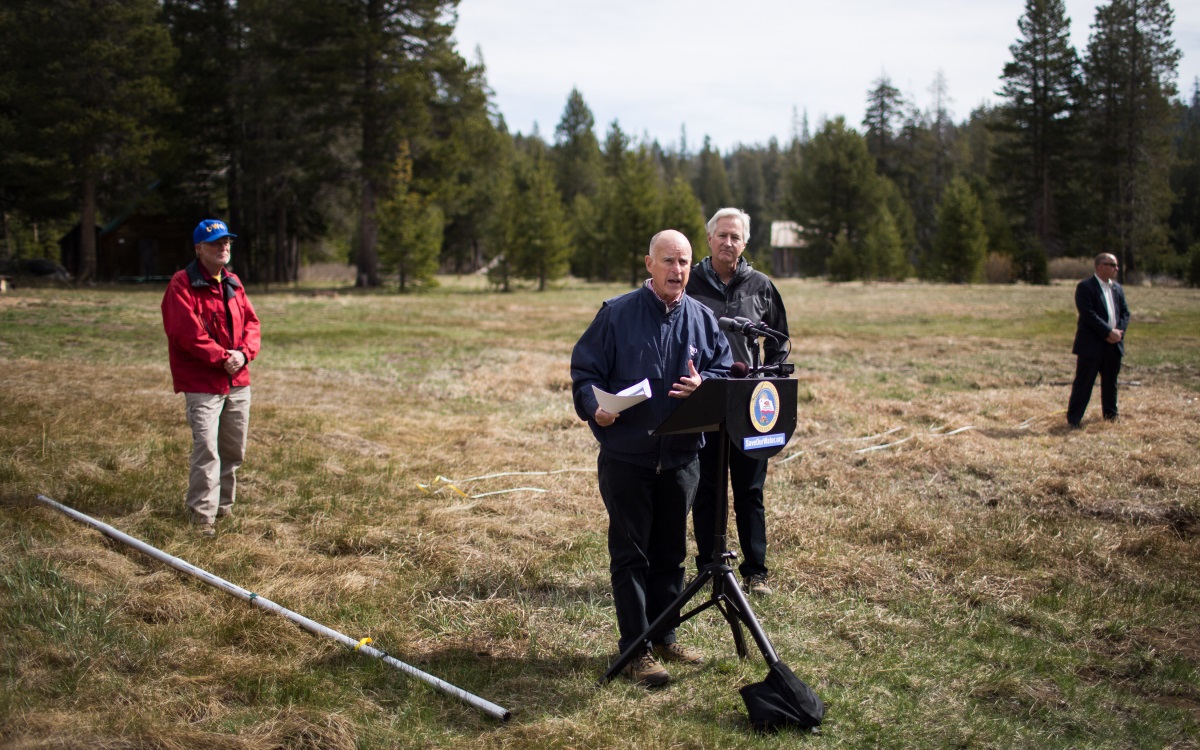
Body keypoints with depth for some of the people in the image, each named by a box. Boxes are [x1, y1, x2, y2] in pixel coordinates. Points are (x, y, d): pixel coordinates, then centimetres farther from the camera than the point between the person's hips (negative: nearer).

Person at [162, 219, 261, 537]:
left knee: (234, 450, 14)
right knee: (207, 451, -13)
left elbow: (251, 321, 11)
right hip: (201, 385, -7)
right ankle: (202, 516, -7)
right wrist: (222, 358, -18)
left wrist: (244, 353, -8)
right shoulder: (182, 285, -9)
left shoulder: (233, 283, 14)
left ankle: (224, 507, 29)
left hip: (238, 382, 7)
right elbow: (188, 332, -18)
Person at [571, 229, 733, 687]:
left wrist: (703, 384, -10)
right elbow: (584, 369, -3)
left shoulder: (702, 319, 6)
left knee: (671, 550, 14)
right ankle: (636, 648, 7)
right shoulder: (617, 314, -5)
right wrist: (594, 407, -21)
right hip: (625, 455, -4)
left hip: (681, 455, 4)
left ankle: (664, 636, 28)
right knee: (630, 552, 0)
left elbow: (725, 370, 12)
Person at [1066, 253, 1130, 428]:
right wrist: (1109, 332, -18)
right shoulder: (1085, 287, -9)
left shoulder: (1117, 288, 14)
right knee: (1084, 382, -4)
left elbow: (1125, 312, 14)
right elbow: (1088, 314, -17)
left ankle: (1111, 414, 27)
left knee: (1110, 381, 15)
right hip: (1092, 344, -7)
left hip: (1113, 344, 7)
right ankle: (1074, 418, 0)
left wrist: (1119, 332, -4)